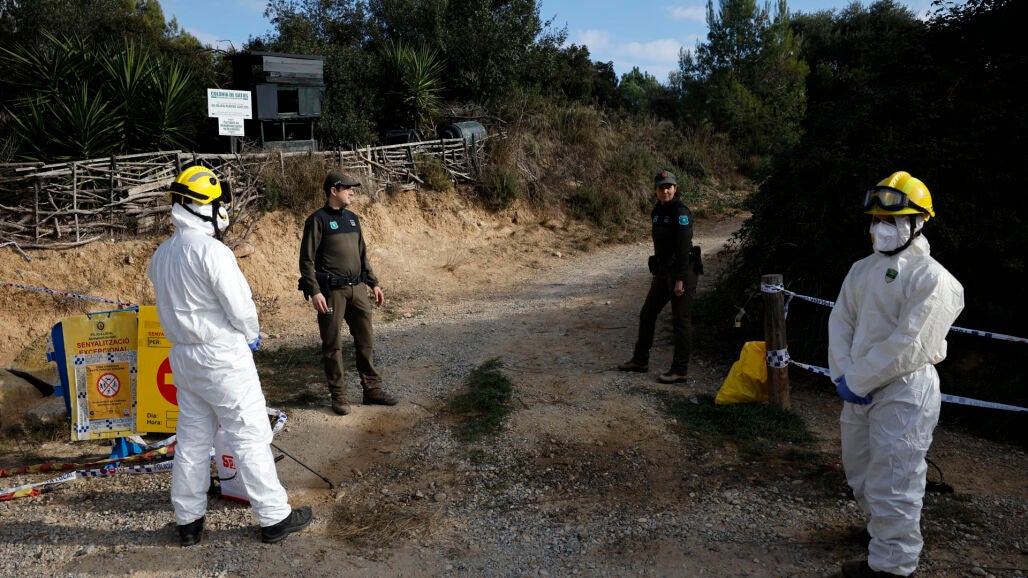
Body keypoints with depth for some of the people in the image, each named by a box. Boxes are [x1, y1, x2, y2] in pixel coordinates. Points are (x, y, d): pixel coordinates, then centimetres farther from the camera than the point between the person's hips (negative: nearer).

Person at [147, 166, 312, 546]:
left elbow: (170, 302, 11)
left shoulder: (162, 254, 7)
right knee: (250, 436, 0)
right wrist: (252, 335, 0)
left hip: (182, 355, 8)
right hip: (223, 357, -8)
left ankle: (188, 520, 26)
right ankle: (274, 517, 8)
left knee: (192, 437, 16)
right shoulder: (211, 251, -18)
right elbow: (239, 305, -18)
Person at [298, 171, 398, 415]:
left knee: (366, 340, 9)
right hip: (332, 291, -6)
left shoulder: (352, 218, 14)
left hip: (358, 289, 6)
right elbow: (307, 260, -8)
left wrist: (373, 283, 16)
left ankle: (372, 389, 19)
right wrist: (314, 291, -17)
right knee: (333, 345, 3)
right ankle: (338, 395, 13)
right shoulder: (317, 220, -5)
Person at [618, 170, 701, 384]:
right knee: (647, 314, 13)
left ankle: (680, 370, 7)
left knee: (680, 321, -2)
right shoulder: (658, 211, 12)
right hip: (663, 271, 9)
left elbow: (684, 247, -19)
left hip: (682, 271, -9)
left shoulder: (681, 212, -14)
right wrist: (656, 274, 19)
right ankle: (640, 360, 26)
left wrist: (680, 279, -22)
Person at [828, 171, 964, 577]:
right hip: (860, 390, 8)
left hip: (904, 390, -8)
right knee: (860, 472, 22)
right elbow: (840, 321, 6)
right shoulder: (863, 269, 9)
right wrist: (842, 374, -8)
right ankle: (881, 529, 44)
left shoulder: (930, 277, -15)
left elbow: (907, 344, -21)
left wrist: (856, 382, -17)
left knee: (891, 482, 0)